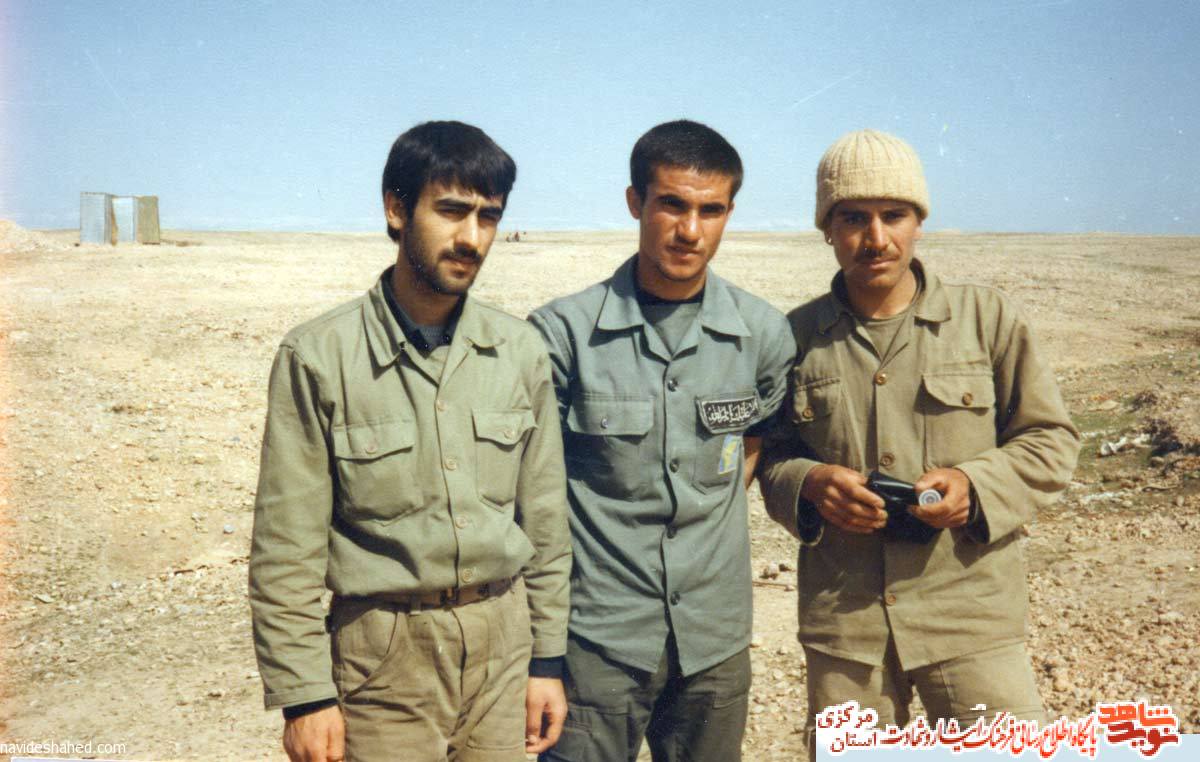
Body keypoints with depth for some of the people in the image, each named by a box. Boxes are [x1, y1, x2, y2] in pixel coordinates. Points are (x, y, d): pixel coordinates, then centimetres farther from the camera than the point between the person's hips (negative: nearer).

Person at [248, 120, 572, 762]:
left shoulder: (521, 351, 1)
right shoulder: (318, 357, -10)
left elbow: (545, 518, 7)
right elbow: (286, 547, -7)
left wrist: (548, 659, 8)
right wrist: (304, 696, -7)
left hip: (502, 642, 3)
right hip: (383, 656, -3)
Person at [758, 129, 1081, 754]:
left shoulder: (986, 317, 1)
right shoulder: (798, 335, 4)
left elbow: (1051, 441, 5)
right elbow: (769, 454, 11)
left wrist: (975, 484, -13)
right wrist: (810, 484, -11)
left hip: (970, 611, -1)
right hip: (840, 620, 2)